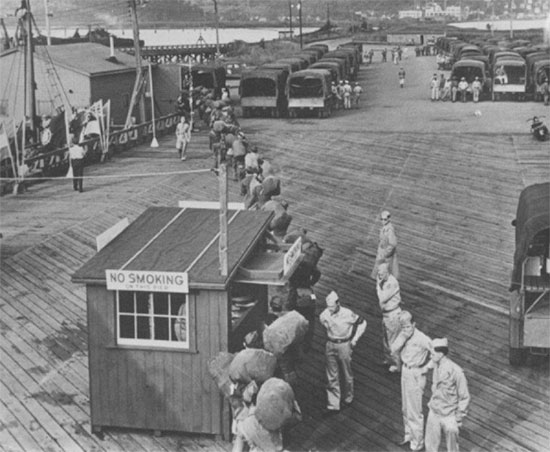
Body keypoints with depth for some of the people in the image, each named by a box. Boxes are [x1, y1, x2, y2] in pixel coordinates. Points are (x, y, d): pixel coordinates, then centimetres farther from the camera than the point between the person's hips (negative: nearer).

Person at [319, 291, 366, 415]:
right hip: (330, 345, 3)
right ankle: (333, 406, 9)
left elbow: (362, 323, -6)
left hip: (344, 345, -3)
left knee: (347, 375, 13)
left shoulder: (347, 314, -21)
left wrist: (355, 339, -6)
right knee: (332, 377, 4)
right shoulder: (324, 315, -11)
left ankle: (347, 399, 37)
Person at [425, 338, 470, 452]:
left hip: (449, 417, -6)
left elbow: (464, 397, -15)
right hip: (434, 413, 6)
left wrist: (459, 419, -12)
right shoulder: (436, 366, -2)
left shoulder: (456, 371, -23)